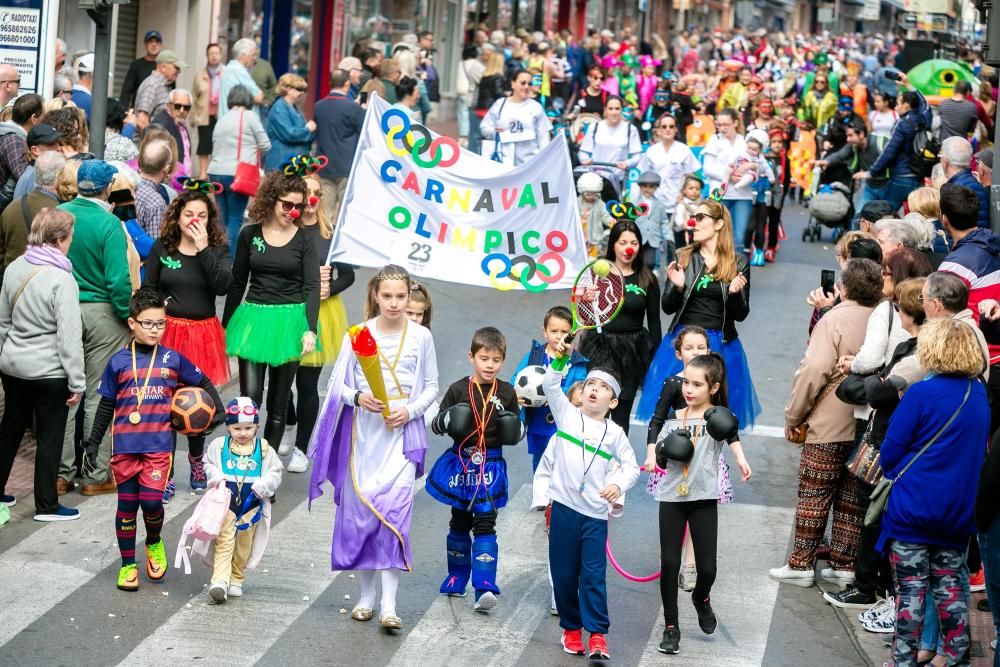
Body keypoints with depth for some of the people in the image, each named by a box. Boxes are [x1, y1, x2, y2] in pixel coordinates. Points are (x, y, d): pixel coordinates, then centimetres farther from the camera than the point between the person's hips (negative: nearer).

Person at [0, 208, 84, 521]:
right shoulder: (61, 280, -20)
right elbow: (69, 337, -19)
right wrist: (77, 382, -13)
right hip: (49, 371, -7)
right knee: (50, 436, 6)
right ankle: (46, 505, 13)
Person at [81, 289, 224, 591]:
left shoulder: (172, 359, 3)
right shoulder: (118, 362, 2)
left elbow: (204, 383, 16)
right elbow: (106, 405, 9)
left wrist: (219, 411, 6)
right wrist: (93, 442, 7)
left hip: (159, 444, -1)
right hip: (125, 444, 1)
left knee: (151, 500, -12)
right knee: (127, 504, 7)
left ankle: (154, 543, 19)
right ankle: (128, 564, 18)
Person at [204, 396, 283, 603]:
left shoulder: (264, 449, 1)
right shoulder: (219, 446, 1)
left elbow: (275, 474, 3)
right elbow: (208, 465, 9)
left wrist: (262, 486, -15)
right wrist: (216, 477, -11)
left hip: (251, 506, 1)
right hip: (226, 504, -1)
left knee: (244, 547, 11)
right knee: (224, 542, -9)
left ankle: (236, 580, 25)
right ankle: (220, 581, -14)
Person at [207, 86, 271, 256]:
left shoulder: (222, 120, 16)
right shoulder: (249, 116, -3)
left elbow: (215, 148, 17)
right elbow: (265, 145, -2)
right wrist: (253, 153, 17)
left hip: (216, 172, 6)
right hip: (236, 174, -6)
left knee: (224, 219, 11)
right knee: (235, 219, -2)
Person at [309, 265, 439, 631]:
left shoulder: (421, 336, 2)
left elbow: (431, 387, 8)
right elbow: (338, 385, 4)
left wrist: (410, 411, -9)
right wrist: (358, 397, -17)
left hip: (402, 433, -1)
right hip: (363, 432, 1)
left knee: (394, 510, -11)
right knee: (358, 509, 4)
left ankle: (389, 605, -13)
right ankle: (366, 595, 19)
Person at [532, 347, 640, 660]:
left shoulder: (614, 433, 5)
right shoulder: (567, 415, 5)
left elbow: (631, 466, 8)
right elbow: (550, 385, -4)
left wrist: (619, 485, -11)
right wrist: (561, 358, -18)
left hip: (596, 514, -1)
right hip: (564, 507, 1)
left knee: (593, 575, -4)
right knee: (564, 573, 6)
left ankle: (597, 634, 0)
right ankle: (571, 628, 19)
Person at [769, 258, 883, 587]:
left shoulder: (835, 319, -14)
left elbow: (814, 370, -18)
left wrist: (793, 415, -9)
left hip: (829, 426, -5)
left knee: (813, 496, 4)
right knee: (852, 498, 13)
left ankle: (800, 564, 8)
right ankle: (845, 563, 19)